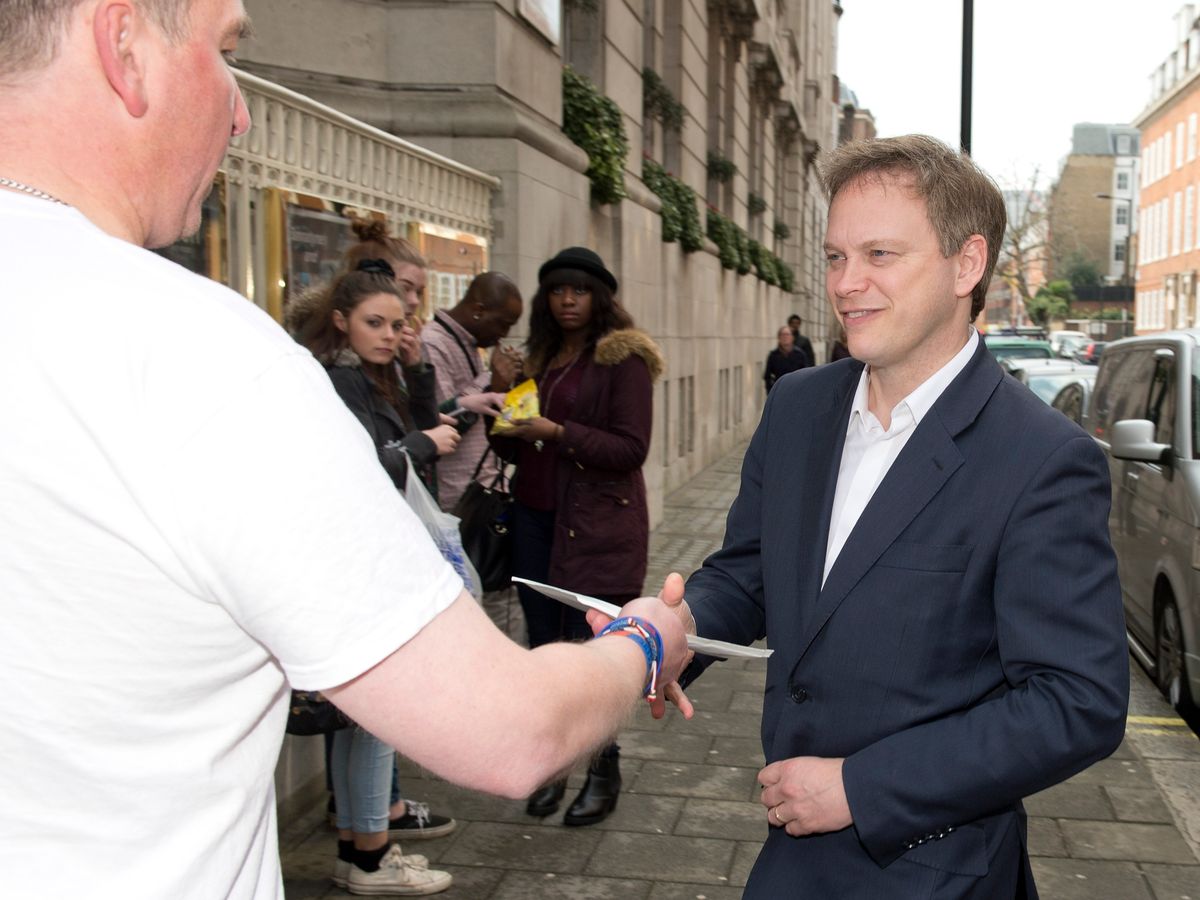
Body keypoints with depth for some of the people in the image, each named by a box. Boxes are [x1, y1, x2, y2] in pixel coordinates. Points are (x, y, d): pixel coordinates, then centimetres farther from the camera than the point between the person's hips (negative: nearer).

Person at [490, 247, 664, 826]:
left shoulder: (622, 358, -5)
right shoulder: (540, 358, 15)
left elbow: (632, 449, -12)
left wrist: (559, 433, -20)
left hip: (598, 523, -6)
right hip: (536, 517, 6)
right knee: (543, 644, 8)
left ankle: (605, 772, 12)